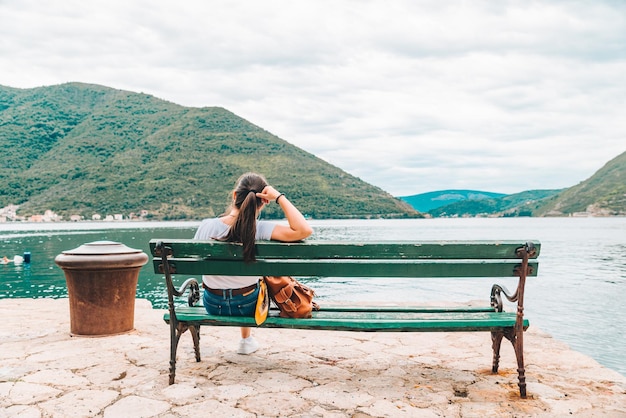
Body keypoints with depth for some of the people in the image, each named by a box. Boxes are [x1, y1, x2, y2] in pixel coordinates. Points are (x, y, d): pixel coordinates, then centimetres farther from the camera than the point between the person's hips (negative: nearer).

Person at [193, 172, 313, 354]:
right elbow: (304, 230, -37)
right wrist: (279, 197, -29)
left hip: (213, 306, 2)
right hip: (247, 306, -1)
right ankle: (246, 340, 54)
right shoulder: (259, 230, -28)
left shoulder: (206, 226, -20)